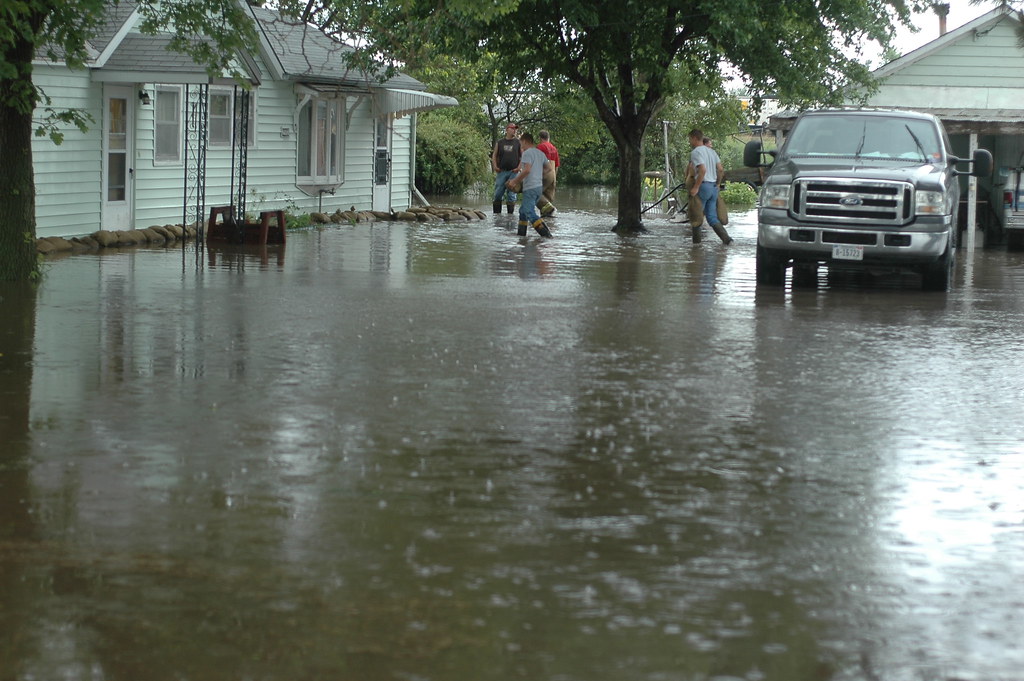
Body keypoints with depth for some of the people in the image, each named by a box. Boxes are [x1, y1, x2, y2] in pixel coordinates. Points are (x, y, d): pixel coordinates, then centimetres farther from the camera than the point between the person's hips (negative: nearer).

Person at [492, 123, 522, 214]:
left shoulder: (518, 143, 7)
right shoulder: (499, 143, 11)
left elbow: (523, 156, 6)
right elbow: (494, 155, 15)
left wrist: (519, 167, -7)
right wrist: (495, 166, 0)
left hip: (513, 172, -1)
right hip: (501, 172, 1)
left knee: (511, 194, -2)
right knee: (498, 194, -2)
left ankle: (510, 213, 2)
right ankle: (497, 212, 4)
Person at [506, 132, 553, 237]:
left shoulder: (527, 153, -11)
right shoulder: (540, 153, 15)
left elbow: (527, 170, -23)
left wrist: (514, 181, -15)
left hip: (530, 188, -9)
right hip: (539, 186, 9)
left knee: (530, 213, -13)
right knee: (523, 211, 19)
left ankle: (546, 233, -24)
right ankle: (521, 234, 20)